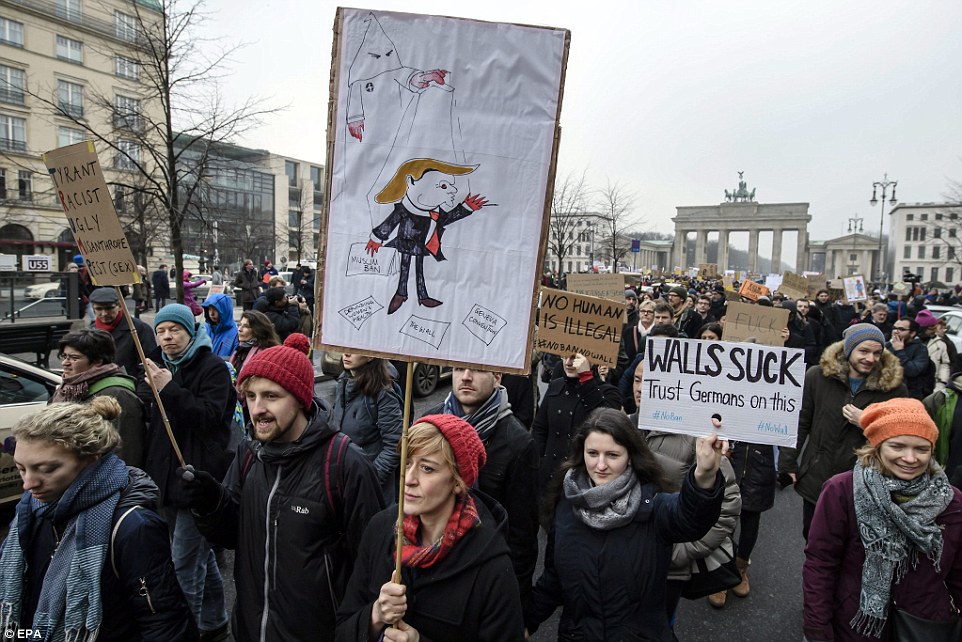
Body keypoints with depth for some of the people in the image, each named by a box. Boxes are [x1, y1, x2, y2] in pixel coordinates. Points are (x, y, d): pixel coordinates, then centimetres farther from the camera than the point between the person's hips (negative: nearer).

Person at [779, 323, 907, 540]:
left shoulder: (894, 387, -6)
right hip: (816, 480, 1)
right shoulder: (817, 376, -6)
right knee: (812, 538, 20)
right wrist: (788, 463, -1)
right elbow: (799, 422, 0)